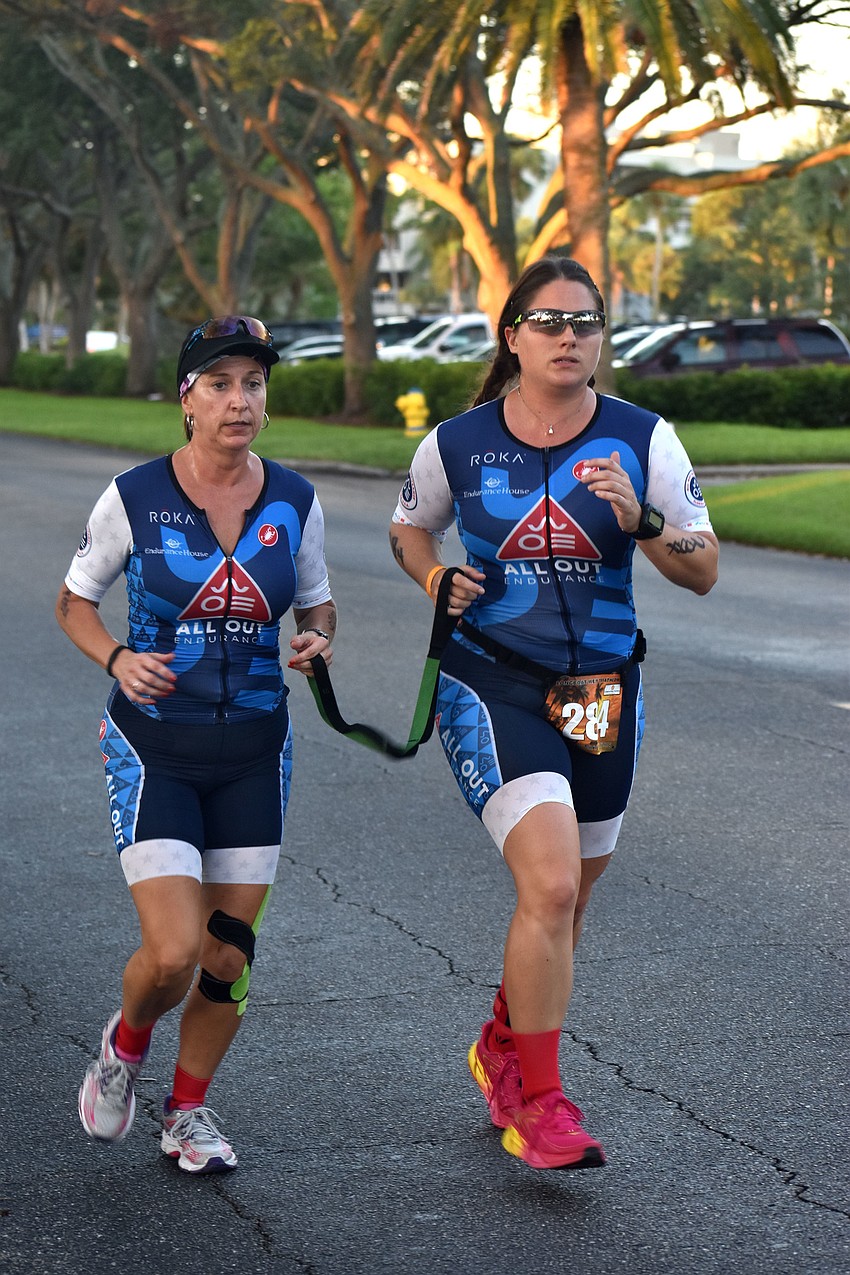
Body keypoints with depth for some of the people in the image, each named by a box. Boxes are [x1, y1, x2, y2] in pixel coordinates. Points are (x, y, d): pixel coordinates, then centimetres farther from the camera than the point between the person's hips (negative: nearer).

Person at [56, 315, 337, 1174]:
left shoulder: (294, 502, 0)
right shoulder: (134, 497, -8)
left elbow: (317, 603, 14)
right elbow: (73, 602, 5)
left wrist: (317, 642, -8)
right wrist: (118, 659, -14)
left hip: (255, 751, 3)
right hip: (154, 748, -3)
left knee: (229, 956, 5)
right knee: (173, 952, -14)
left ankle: (188, 1110, 28)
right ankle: (126, 1043, 21)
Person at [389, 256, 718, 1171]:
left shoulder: (644, 439, -2)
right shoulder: (455, 444, -3)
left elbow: (703, 573, -2)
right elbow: (409, 528, 16)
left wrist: (641, 521, -20)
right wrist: (436, 577, -4)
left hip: (602, 688, 3)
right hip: (491, 684, -3)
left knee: (567, 896, 15)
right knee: (550, 887, -19)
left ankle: (502, 1048, 41)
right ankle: (538, 1102, -7)